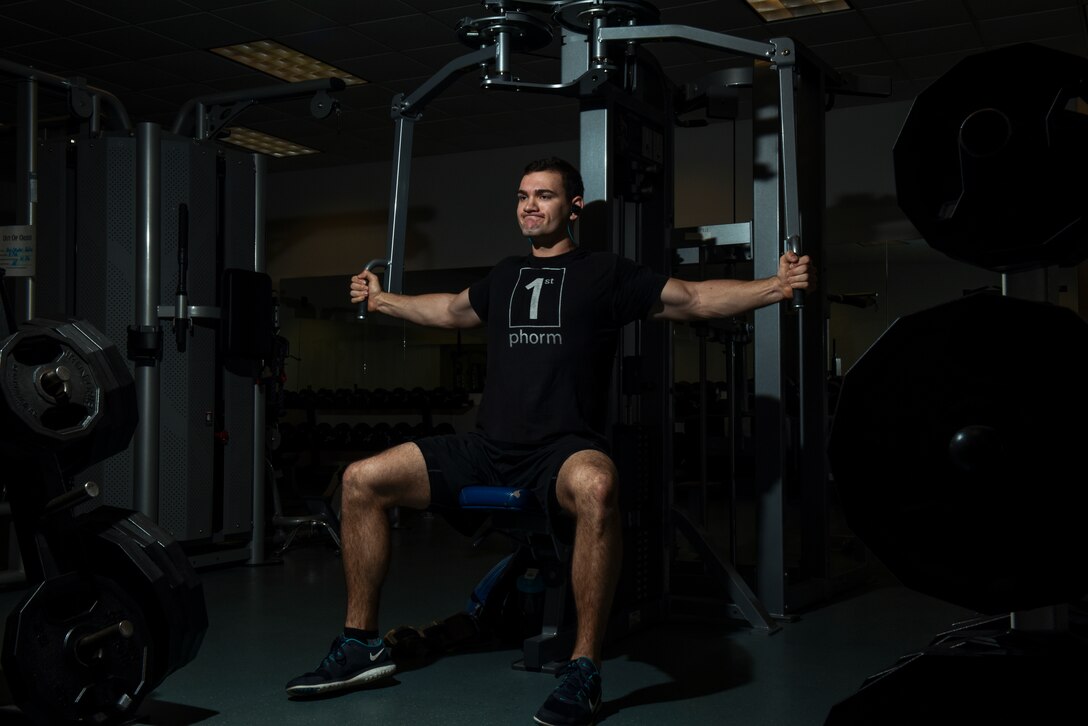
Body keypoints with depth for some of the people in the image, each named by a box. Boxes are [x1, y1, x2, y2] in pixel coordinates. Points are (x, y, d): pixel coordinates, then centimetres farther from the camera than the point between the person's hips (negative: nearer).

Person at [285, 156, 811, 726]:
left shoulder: (606, 273, 7)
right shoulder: (504, 276, 21)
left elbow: (693, 298, 3)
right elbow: (451, 310, 40)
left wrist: (777, 286, -10)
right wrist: (381, 300, 50)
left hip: (563, 449, -5)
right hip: (487, 448, 6)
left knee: (596, 487, -42)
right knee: (362, 480, -6)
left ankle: (584, 669, -28)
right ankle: (361, 644, 7)